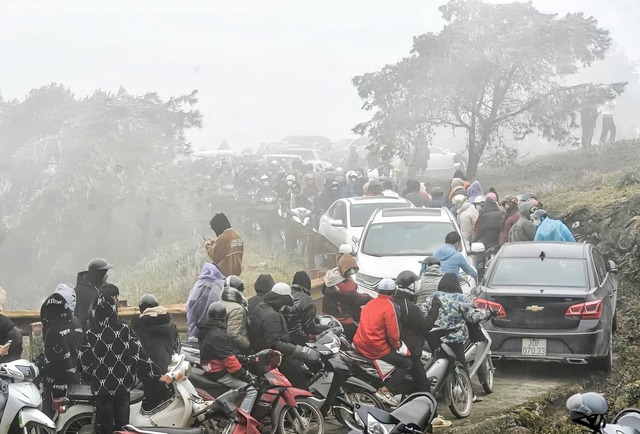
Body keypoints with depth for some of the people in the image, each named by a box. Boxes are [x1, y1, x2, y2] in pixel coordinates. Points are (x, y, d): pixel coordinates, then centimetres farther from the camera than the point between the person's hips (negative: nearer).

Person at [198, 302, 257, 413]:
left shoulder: (205, 332, 12)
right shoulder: (218, 335, -20)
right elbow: (228, 359, -22)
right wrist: (244, 374, -15)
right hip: (221, 374, -10)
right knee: (251, 390, -17)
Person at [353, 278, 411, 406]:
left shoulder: (370, 303, 12)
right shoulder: (390, 306, -12)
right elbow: (392, 333, -17)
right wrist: (397, 345, 2)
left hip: (360, 345, 8)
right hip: (377, 349, -8)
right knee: (406, 363, 0)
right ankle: (385, 390, -12)